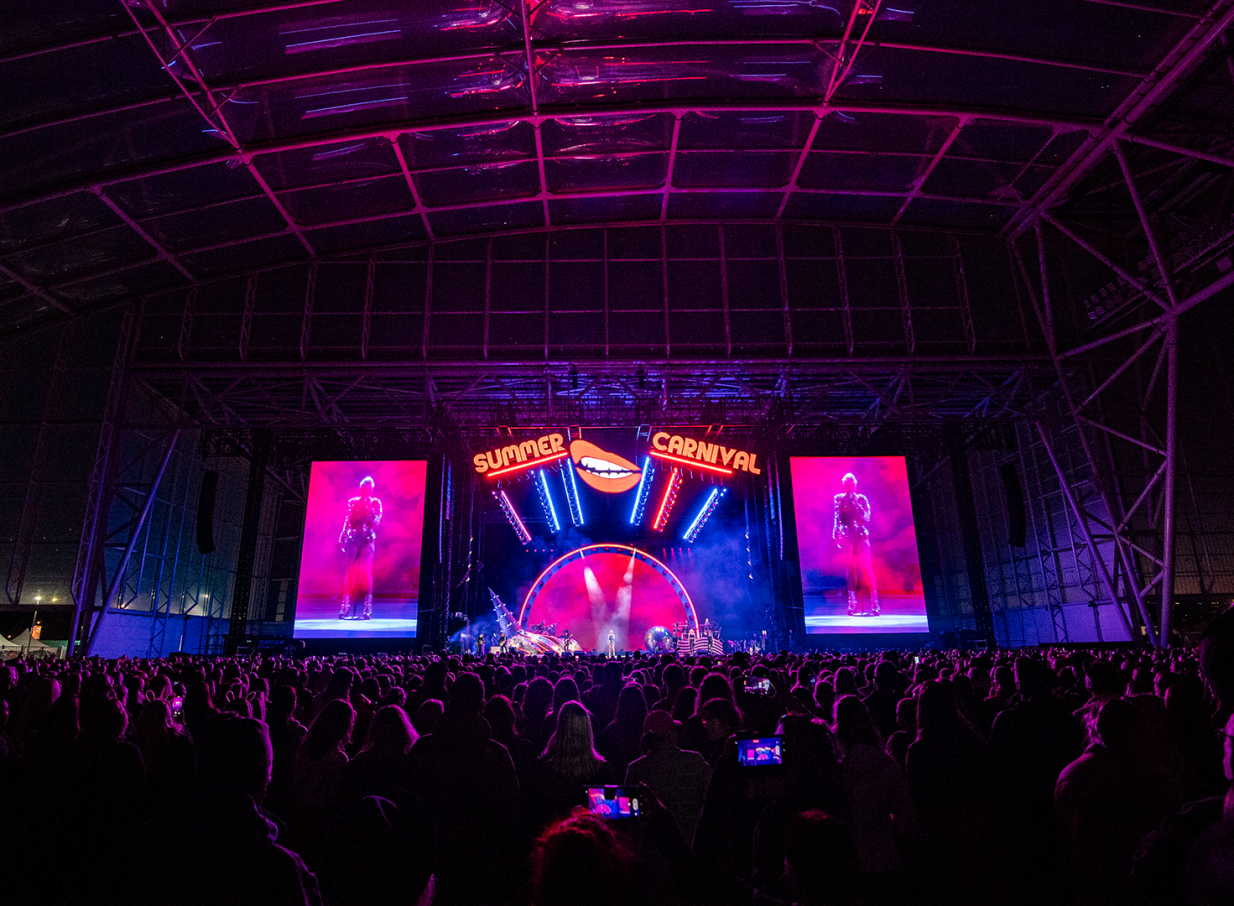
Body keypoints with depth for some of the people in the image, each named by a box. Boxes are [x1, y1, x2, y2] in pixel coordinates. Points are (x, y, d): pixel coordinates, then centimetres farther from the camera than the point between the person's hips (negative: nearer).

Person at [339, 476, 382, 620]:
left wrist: (369, 508, -13)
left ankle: (368, 606, -8)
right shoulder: (352, 502, 9)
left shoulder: (375, 503, 5)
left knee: (366, 571, -10)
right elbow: (348, 522, 9)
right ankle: (346, 605, 0)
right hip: (353, 539, 2)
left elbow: (376, 523, -4)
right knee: (350, 571, -3)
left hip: (368, 540, -1)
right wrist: (342, 538, 3)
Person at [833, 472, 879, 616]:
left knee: (866, 569, -8)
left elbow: (866, 518, -8)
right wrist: (836, 535, 2)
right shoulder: (839, 499, 6)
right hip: (846, 538, 1)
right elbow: (838, 519, 8)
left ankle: (873, 603, -7)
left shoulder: (862, 499, 3)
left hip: (861, 537, -1)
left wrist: (855, 502, -12)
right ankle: (854, 604, 5)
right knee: (851, 571, 1)